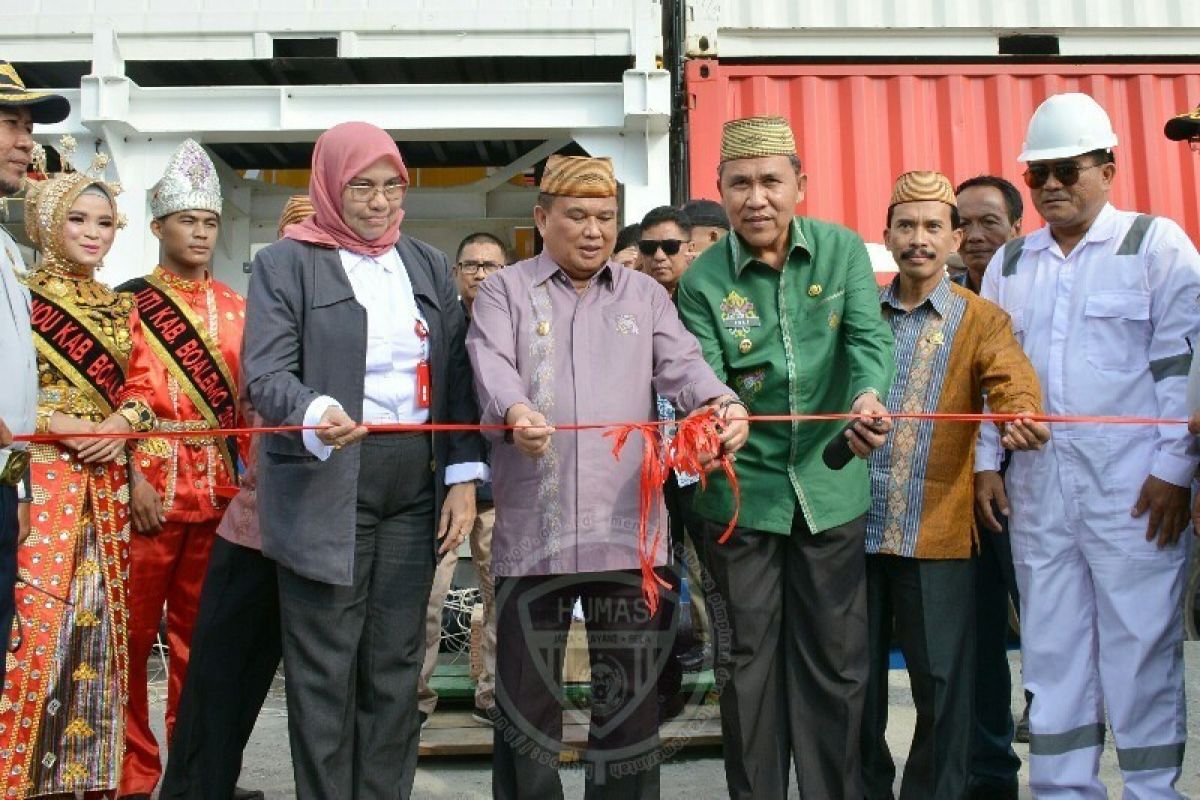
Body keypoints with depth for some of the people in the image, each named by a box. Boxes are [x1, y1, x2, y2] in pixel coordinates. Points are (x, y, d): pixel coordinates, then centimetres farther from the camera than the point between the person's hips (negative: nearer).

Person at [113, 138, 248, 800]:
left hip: (218, 489, 3)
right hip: (149, 485, -3)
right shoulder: (129, 301, 3)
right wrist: (134, 479, -13)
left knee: (199, 629, 10)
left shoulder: (234, 308, 13)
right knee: (135, 631, 3)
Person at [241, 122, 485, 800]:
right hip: (326, 488, -3)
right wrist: (316, 413, -29)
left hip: (416, 482, 4)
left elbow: (456, 373, 12)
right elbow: (266, 371, -8)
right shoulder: (286, 262, 3)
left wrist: (464, 474, 2)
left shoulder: (429, 265, 15)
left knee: (397, 661, 7)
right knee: (325, 666, 1)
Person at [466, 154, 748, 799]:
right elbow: (492, 367, -11)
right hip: (534, 529, -2)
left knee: (632, 691, 10)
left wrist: (723, 404, -23)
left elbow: (682, 365, 0)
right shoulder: (504, 291, 6)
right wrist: (517, 413, -34)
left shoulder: (645, 295, 14)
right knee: (526, 691, 8)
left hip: (627, 526, 2)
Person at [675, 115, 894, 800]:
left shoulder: (842, 250, 0)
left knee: (835, 659, 9)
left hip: (832, 485, 1)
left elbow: (869, 334, -12)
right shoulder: (703, 280, -3)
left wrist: (868, 397, -33)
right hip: (742, 490, -1)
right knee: (749, 660, 9)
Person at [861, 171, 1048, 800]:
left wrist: (1022, 416, -36)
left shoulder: (982, 320, 4)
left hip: (937, 530, -2)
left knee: (941, 681, 4)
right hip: (855, 524, 2)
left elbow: (1012, 381, -14)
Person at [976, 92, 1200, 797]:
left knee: (1142, 644, -1)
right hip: (1038, 482, 5)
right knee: (1051, 647, 8)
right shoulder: (1009, 264, 16)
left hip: (1135, 485, -4)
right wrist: (986, 462, 9)